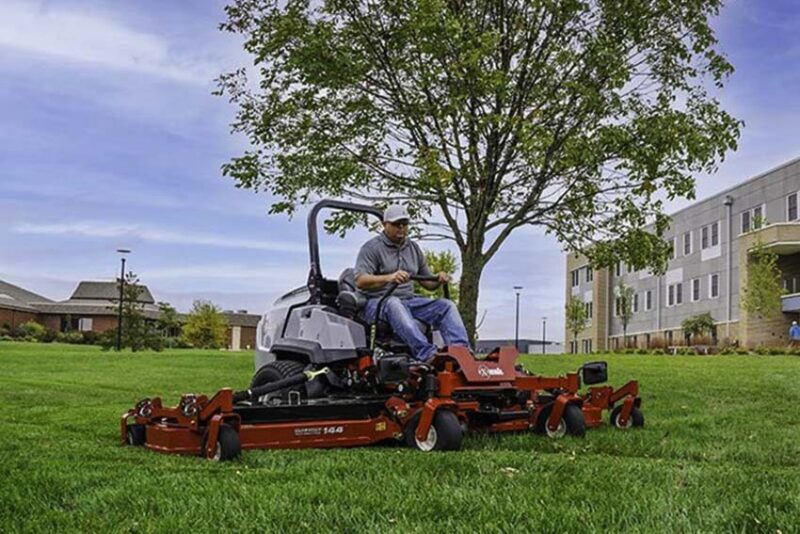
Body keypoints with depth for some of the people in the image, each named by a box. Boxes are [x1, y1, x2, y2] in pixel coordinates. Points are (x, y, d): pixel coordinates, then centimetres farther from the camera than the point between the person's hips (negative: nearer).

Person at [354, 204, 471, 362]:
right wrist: (389, 278, -32)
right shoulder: (371, 248, 0)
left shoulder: (414, 248, 20)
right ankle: (427, 354, -55)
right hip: (377, 302, -6)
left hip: (410, 300, 6)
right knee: (394, 305, -40)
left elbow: (428, 282, 21)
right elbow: (360, 281, -14)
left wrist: (439, 280, -4)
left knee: (446, 306, -14)